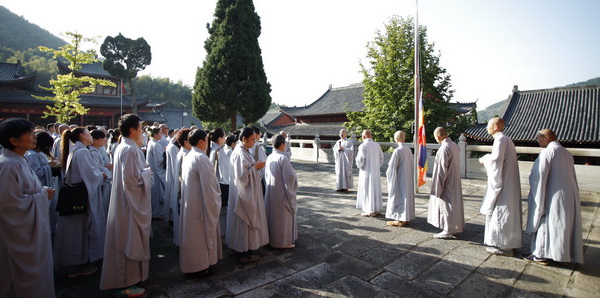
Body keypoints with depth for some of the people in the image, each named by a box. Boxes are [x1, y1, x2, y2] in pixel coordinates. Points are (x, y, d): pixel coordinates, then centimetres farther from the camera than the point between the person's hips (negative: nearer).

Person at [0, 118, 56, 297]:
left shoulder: (18, 162, 7)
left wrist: (42, 193, 2)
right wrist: (42, 195, -14)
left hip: (30, 230, 9)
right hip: (21, 235, -9)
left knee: (31, 273, 22)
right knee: (26, 276, 8)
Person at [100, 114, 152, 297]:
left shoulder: (124, 147, 10)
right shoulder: (130, 150, -21)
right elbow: (131, 179, -25)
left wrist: (144, 172, 10)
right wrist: (147, 172, -11)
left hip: (127, 201, 11)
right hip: (131, 202, -11)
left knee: (126, 241, 20)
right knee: (129, 242, 2)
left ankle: (124, 279, 36)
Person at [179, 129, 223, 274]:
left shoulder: (187, 157, 6)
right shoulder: (201, 158, -22)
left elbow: (185, 179, 13)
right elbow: (208, 185, -23)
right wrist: (214, 202, -12)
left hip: (189, 201, 9)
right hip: (200, 203, -9)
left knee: (192, 232, 19)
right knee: (201, 233, 5)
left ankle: (192, 262, 34)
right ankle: (200, 265, 19)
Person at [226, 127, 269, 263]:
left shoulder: (244, 151, 9)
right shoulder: (240, 154, -21)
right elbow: (241, 175, -25)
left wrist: (255, 166, 5)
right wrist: (255, 167, -18)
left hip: (248, 192, 10)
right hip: (245, 192, -10)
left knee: (246, 221, 19)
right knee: (246, 222, 1)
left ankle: (245, 248, 32)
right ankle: (246, 254, 14)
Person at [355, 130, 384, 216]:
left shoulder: (363, 146, -14)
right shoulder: (377, 145, 3)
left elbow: (360, 160, -16)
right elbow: (381, 158, 7)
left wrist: (359, 166, 4)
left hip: (366, 172, -5)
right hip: (376, 172, 6)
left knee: (367, 191, 3)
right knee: (376, 190, 14)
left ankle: (369, 211, 7)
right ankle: (377, 210, 21)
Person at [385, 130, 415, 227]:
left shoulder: (397, 151, -20)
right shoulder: (409, 150, 4)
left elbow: (392, 167, -16)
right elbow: (410, 166, 11)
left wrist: (388, 173, 0)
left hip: (399, 179, -8)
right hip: (408, 178, 8)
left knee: (398, 197, 1)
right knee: (407, 196, 14)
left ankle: (400, 220, 8)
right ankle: (406, 218, 23)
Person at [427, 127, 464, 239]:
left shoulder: (444, 149, -23)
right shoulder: (455, 146, 5)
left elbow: (441, 170, -22)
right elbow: (454, 165, 12)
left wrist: (437, 188, -16)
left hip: (447, 183, -9)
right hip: (455, 182, 9)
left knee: (445, 205, 1)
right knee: (454, 204, 17)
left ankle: (447, 231, 11)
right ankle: (454, 228, 30)